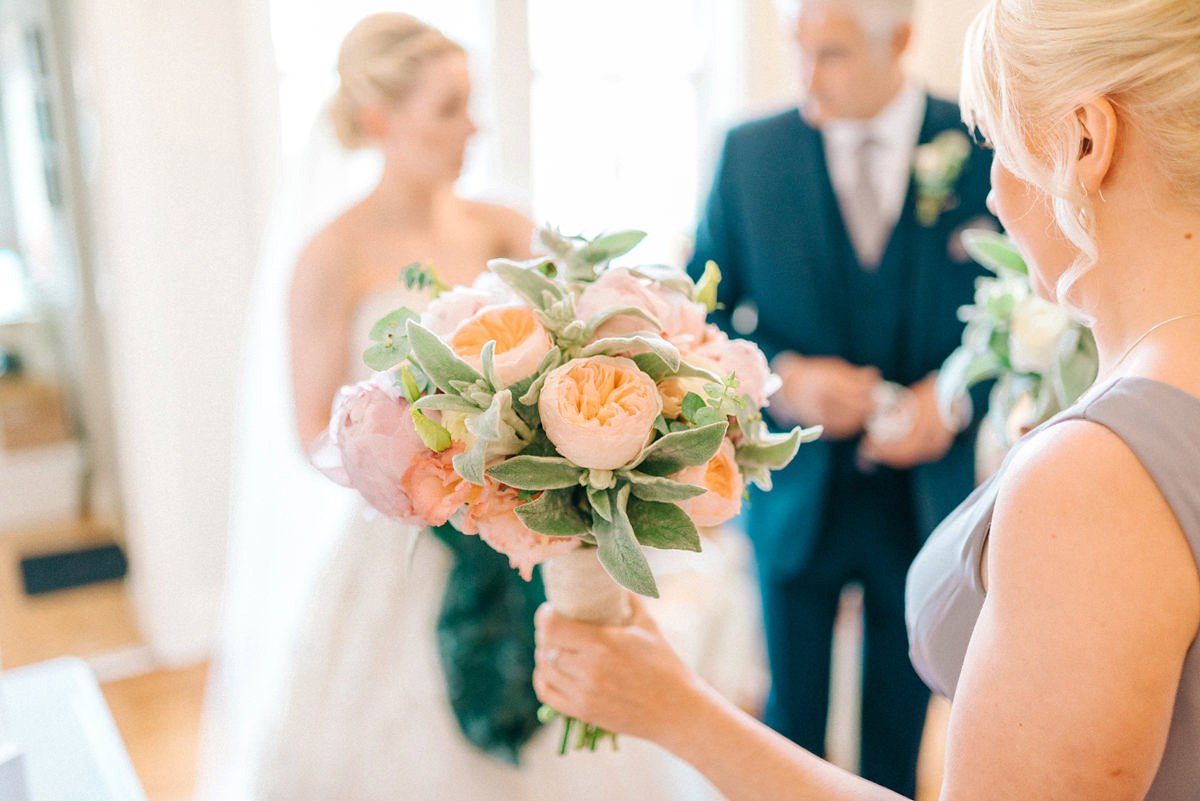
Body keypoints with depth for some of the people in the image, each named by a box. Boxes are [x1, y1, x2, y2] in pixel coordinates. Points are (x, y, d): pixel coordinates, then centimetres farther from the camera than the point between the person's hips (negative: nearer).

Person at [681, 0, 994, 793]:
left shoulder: (984, 149, -6)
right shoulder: (750, 152, -4)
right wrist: (781, 376, -17)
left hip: (929, 486, 0)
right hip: (796, 490, 0)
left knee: (902, 727, 19)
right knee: (789, 726, 16)